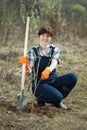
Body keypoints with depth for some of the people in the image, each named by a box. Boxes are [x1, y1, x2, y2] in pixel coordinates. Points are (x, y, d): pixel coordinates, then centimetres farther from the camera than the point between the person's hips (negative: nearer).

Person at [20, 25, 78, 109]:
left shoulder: (55, 50, 2)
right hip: (39, 84, -4)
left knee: (73, 77, -23)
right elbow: (30, 71, -12)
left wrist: (48, 70, -44)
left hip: (53, 80, 4)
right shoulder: (33, 51, -4)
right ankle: (41, 98, 3)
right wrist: (26, 66, -37)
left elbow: (54, 63, -20)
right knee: (57, 97, -32)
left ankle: (57, 101, -1)